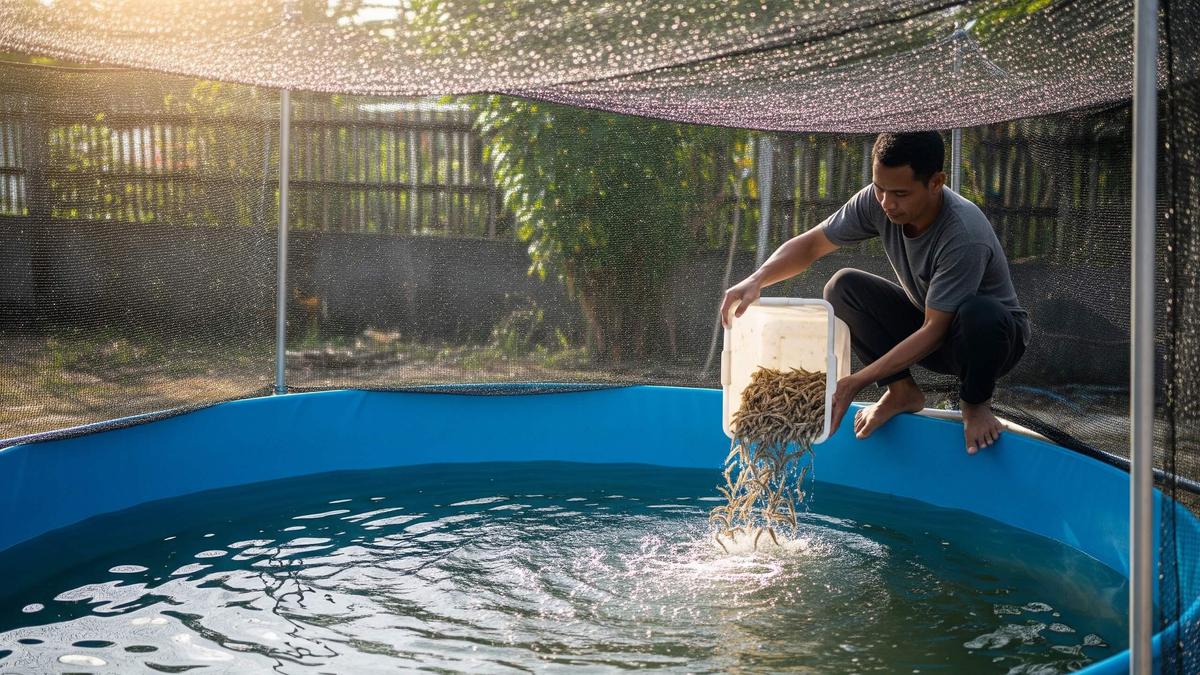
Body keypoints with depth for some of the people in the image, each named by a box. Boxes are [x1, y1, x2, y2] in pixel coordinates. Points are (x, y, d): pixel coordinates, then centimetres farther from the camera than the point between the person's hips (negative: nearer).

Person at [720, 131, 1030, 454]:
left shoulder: (965, 235, -35)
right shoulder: (877, 201, -18)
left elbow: (934, 331, -33)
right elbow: (810, 245, -10)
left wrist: (856, 382, -36)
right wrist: (755, 281, -30)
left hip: (995, 337, -5)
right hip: (924, 323, 5)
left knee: (979, 313, -40)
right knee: (843, 287, -18)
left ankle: (975, 403, -8)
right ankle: (902, 392, -4)